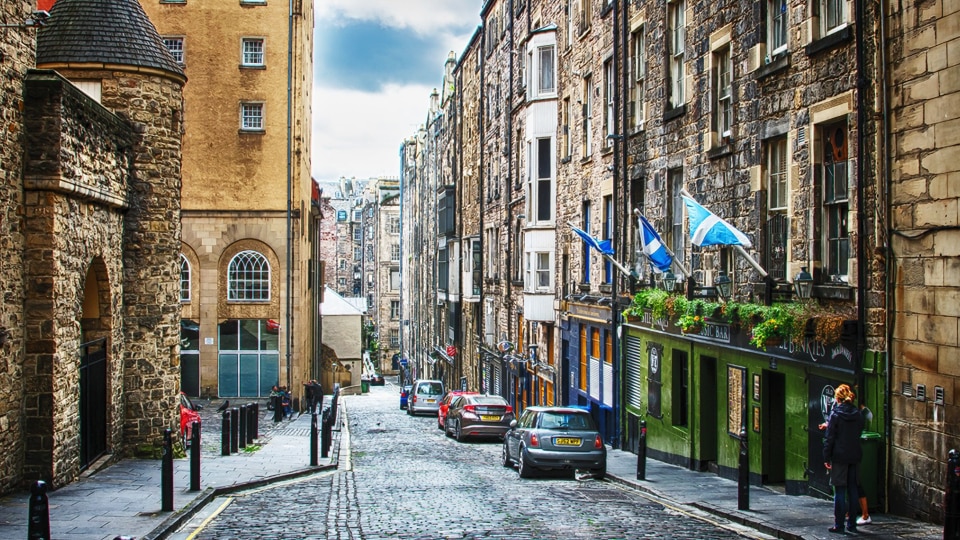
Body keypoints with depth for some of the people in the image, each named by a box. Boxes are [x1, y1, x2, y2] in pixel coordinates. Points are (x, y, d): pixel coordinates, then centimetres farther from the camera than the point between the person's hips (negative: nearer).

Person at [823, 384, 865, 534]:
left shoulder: (835, 414, -9)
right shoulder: (858, 414, 5)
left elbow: (830, 438, -9)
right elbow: (859, 433, 12)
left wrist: (826, 457, -5)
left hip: (839, 456, -5)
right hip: (854, 456, 5)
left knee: (839, 490, -2)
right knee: (852, 490, 10)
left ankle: (839, 525, -1)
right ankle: (852, 524, 14)